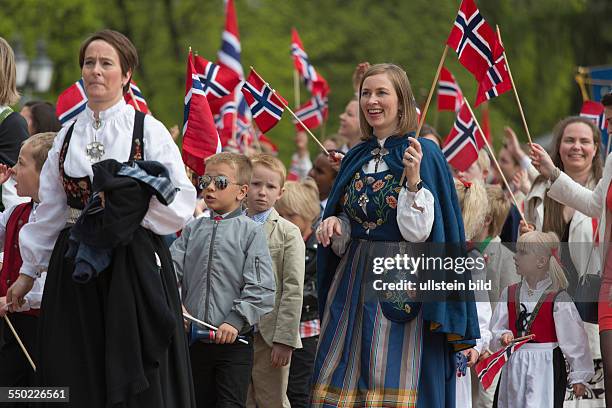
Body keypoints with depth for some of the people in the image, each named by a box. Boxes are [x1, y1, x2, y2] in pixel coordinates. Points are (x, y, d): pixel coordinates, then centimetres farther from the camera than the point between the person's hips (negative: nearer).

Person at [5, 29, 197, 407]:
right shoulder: (68, 135, 11)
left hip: (134, 262, -4)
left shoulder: (148, 131, -2)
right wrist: (29, 271, 14)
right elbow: (50, 212, 15)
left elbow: (181, 205, -7)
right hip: (75, 262, 4)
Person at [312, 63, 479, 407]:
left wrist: (414, 179, -23)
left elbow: (417, 232, -12)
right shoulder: (356, 158, 13)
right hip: (353, 283, 6)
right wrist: (333, 225, -3)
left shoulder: (424, 155, -5)